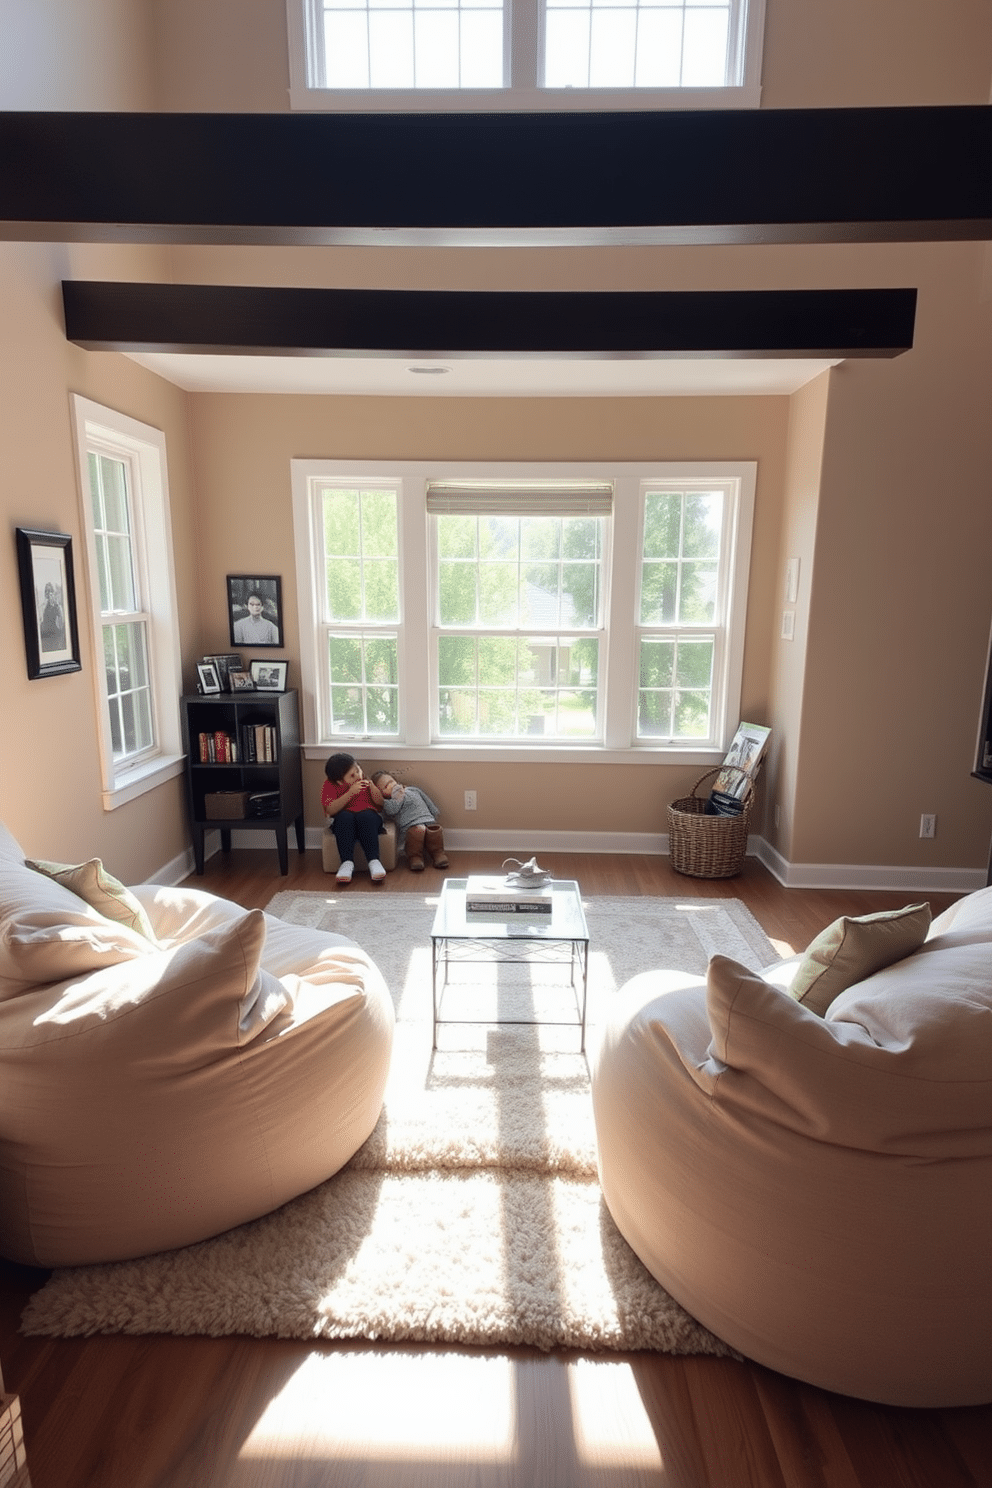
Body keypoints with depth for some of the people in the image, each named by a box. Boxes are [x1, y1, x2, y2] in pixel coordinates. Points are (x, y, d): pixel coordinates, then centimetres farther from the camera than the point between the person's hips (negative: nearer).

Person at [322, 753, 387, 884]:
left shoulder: (365, 781, 6)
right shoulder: (330, 785, -2)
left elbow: (380, 802, 7)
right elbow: (330, 810, -17)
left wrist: (372, 787, -13)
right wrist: (351, 792, -26)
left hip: (367, 820, 1)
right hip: (343, 823, -1)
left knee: (366, 815, -33)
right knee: (344, 816, -34)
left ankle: (374, 861, -42)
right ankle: (347, 862, -42)